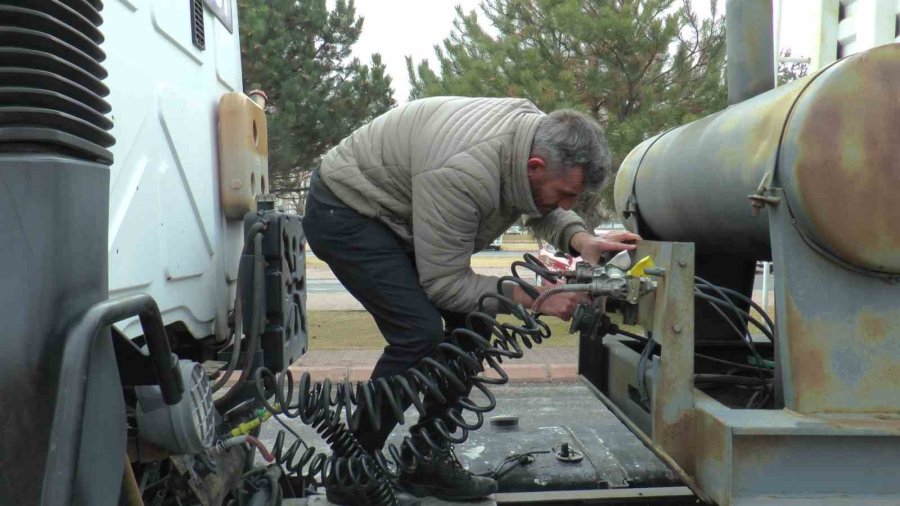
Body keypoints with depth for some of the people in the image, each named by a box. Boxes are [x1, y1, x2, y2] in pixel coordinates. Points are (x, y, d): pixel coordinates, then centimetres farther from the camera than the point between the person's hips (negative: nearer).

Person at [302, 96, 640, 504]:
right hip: (342, 211, -9)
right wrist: (530, 296, -29)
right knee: (420, 332, -22)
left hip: (392, 216, 9)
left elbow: (545, 213, 5)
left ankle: (429, 460, 9)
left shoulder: (540, 134, -13)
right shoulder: (463, 172, -37)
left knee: (471, 323, -1)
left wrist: (580, 239, -15)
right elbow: (442, 282, -27)